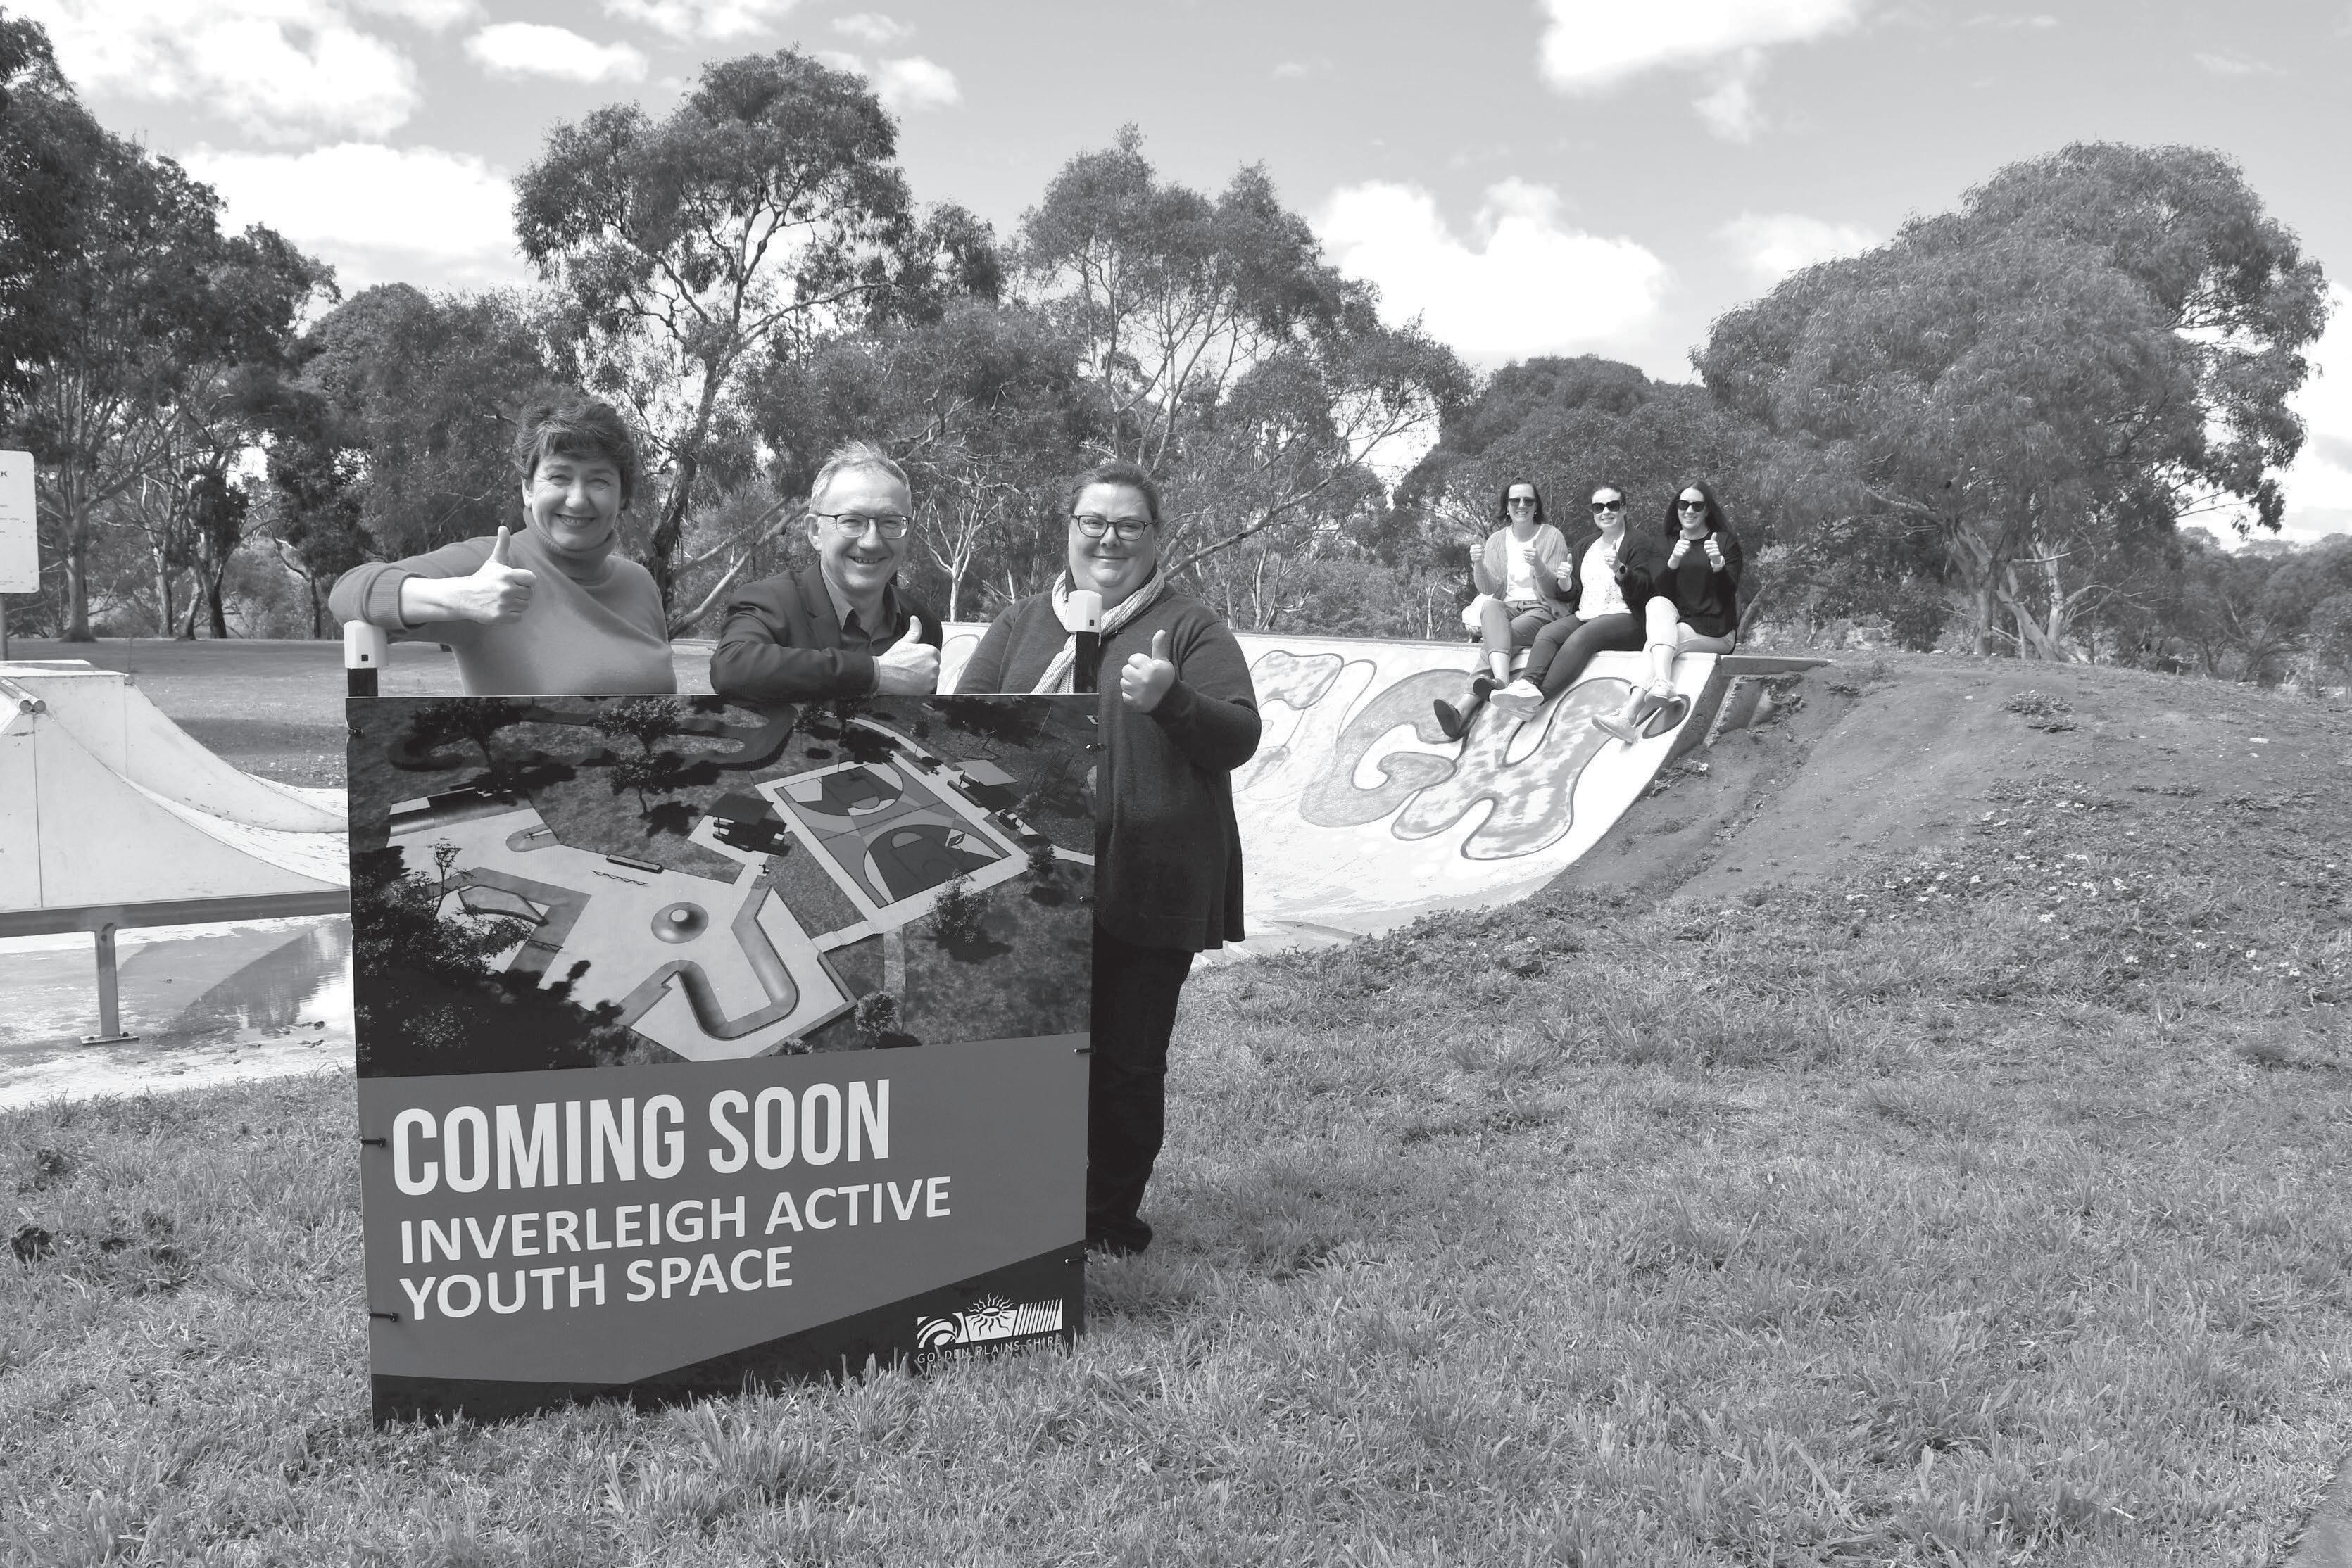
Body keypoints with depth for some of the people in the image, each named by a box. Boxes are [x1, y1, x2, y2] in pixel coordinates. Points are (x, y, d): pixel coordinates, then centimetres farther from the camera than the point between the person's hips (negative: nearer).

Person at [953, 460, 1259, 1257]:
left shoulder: (1191, 628, 5)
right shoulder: (1020, 625, 16)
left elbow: (1241, 736, -2)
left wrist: (1170, 699, -20)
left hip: (1147, 887, -2)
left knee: (1128, 1061, 4)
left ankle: (1111, 1219, 20)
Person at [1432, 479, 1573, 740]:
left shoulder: (1552, 537, 3)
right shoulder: (1497, 540, 12)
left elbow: (1555, 591, -2)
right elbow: (1490, 590, 3)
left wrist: (1538, 566, -22)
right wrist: (1479, 566, -18)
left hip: (1543, 611, -2)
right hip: (1507, 608, 2)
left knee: (1496, 638, -32)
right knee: (1491, 605, -34)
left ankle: (1465, 709, -48)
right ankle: (1501, 681, -55)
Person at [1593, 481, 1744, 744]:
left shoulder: (1726, 542, 8)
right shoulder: (1663, 544, 15)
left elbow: (1729, 593, -4)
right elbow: (1659, 591, 0)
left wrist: (1718, 566, -25)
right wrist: (1673, 562, -19)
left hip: (1716, 633, -2)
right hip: (1673, 623, 2)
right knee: (1658, 603, -32)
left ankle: (1630, 716, -49)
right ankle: (1662, 684, -55)